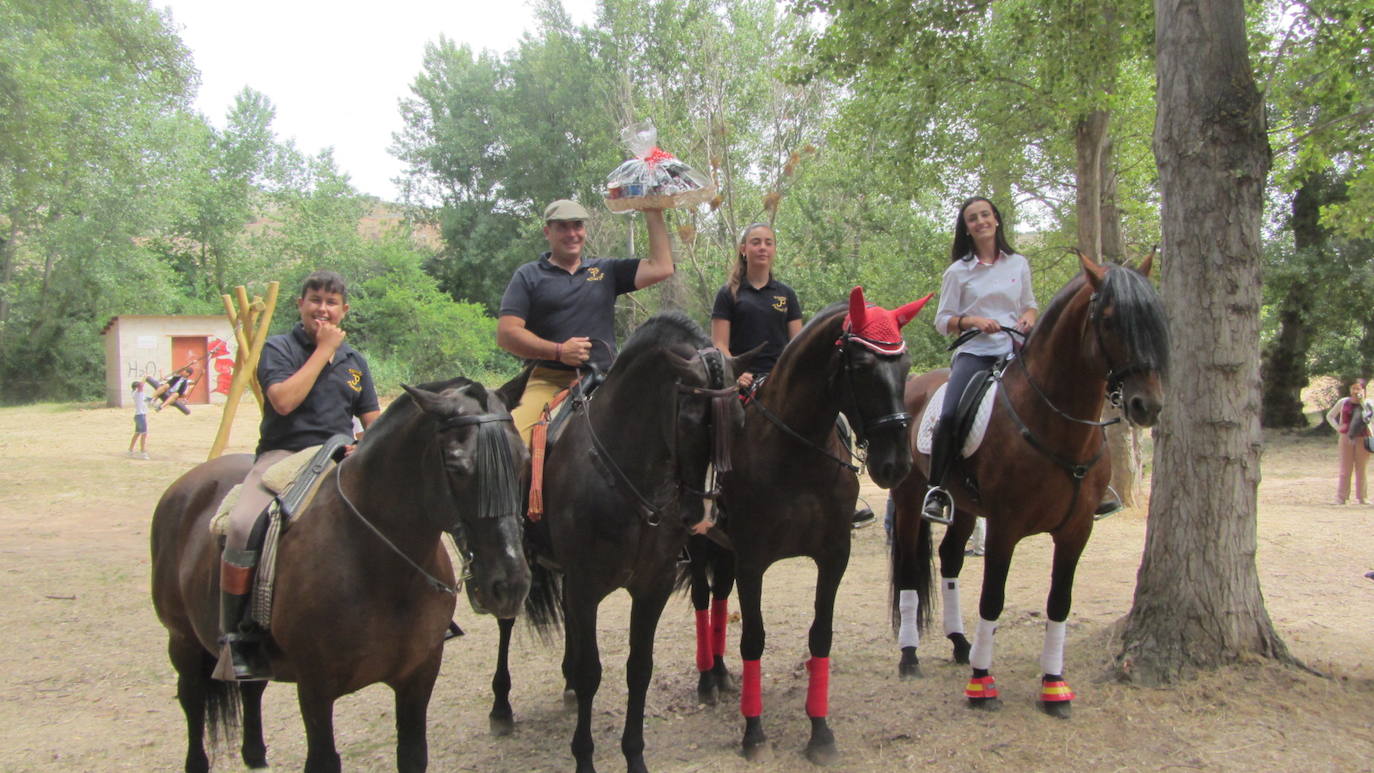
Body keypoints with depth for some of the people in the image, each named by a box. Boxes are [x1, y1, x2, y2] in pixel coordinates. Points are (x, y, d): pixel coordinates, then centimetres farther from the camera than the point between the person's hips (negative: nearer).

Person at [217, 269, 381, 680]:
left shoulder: (355, 361, 18)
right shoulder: (278, 349, 4)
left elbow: (374, 422, 18)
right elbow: (284, 400, -15)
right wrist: (323, 350, -9)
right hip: (284, 454, -4)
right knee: (244, 526, -32)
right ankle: (237, 635, -19)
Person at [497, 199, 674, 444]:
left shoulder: (607, 270, 19)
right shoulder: (529, 276, 12)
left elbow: (661, 268, 9)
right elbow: (506, 334, 2)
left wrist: (654, 215, 7)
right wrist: (558, 351, -10)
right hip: (548, 381, -2)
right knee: (514, 436, -27)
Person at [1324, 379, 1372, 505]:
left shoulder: (1368, 404, 1)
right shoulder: (1343, 402, 4)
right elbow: (1329, 416, 15)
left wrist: (1363, 403, -17)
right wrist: (1337, 428, 0)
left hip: (1362, 439, 0)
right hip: (1346, 438, 0)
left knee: (1361, 469, 6)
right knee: (1345, 469, -1)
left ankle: (1361, 498, 13)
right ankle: (1341, 498, 0)